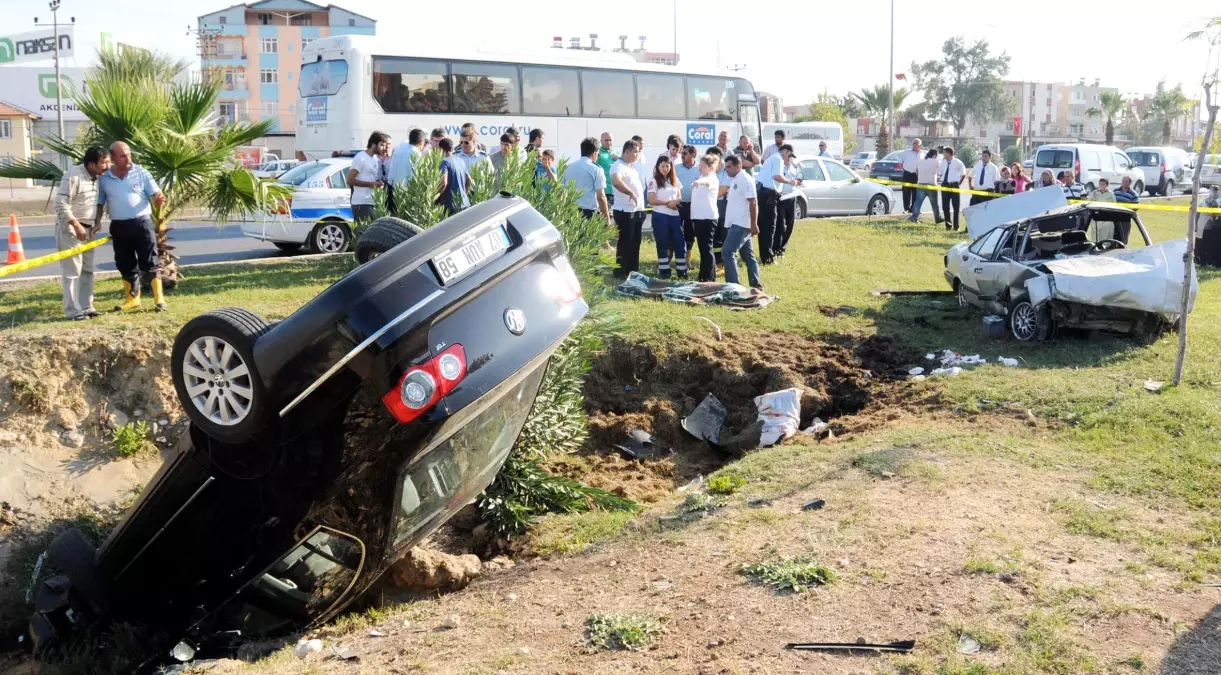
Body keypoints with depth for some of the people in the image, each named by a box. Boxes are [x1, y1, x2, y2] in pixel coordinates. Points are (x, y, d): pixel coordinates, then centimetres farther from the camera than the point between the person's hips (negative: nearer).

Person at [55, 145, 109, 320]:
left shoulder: (96, 177, 7)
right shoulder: (73, 175, -19)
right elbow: (61, 204, -22)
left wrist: (95, 225, 9)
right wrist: (76, 225, -23)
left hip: (87, 228, 8)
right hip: (69, 228, -8)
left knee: (87, 270, 11)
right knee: (72, 271, -4)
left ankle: (86, 307, 19)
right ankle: (73, 311, 1)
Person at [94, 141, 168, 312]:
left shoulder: (141, 173, -1)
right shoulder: (104, 179, 5)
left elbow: (155, 195, -2)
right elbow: (100, 203, 12)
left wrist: (159, 199, -26)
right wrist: (97, 222, -2)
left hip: (142, 223, -3)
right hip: (118, 226, 3)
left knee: (149, 262, -3)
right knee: (125, 265, 11)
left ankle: (159, 298, -1)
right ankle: (132, 298, 23)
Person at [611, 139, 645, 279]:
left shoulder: (631, 166, 16)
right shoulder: (619, 166, -15)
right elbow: (616, 181, -35)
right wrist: (631, 193, -30)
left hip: (637, 210, 9)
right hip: (625, 211, -9)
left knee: (635, 243, 14)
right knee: (624, 243, -3)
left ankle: (633, 271, 22)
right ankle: (620, 273, 4)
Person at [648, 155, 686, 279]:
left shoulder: (675, 180, 11)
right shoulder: (654, 181, -4)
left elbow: (679, 198, 15)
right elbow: (651, 200, -10)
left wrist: (676, 201, -8)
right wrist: (668, 203, -12)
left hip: (675, 215, 4)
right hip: (660, 216, -4)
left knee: (680, 243, 1)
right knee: (662, 244, 3)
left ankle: (682, 271, 8)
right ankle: (664, 271, 10)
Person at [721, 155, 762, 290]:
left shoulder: (745, 179, -13)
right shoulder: (735, 180, 16)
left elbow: (753, 202, -18)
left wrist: (754, 224, -22)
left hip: (741, 224, -10)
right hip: (736, 224, 10)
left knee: (728, 252, -14)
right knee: (748, 255, 11)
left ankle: (733, 284, -13)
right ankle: (756, 285, 15)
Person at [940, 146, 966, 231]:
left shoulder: (958, 163, -7)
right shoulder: (943, 162, 5)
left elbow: (963, 174, 5)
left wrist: (959, 183, 1)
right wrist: (943, 181, 8)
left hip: (954, 186, -4)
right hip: (944, 185, 4)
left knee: (956, 207, 3)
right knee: (945, 206, 6)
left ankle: (956, 226, 10)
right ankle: (947, 225, 15)